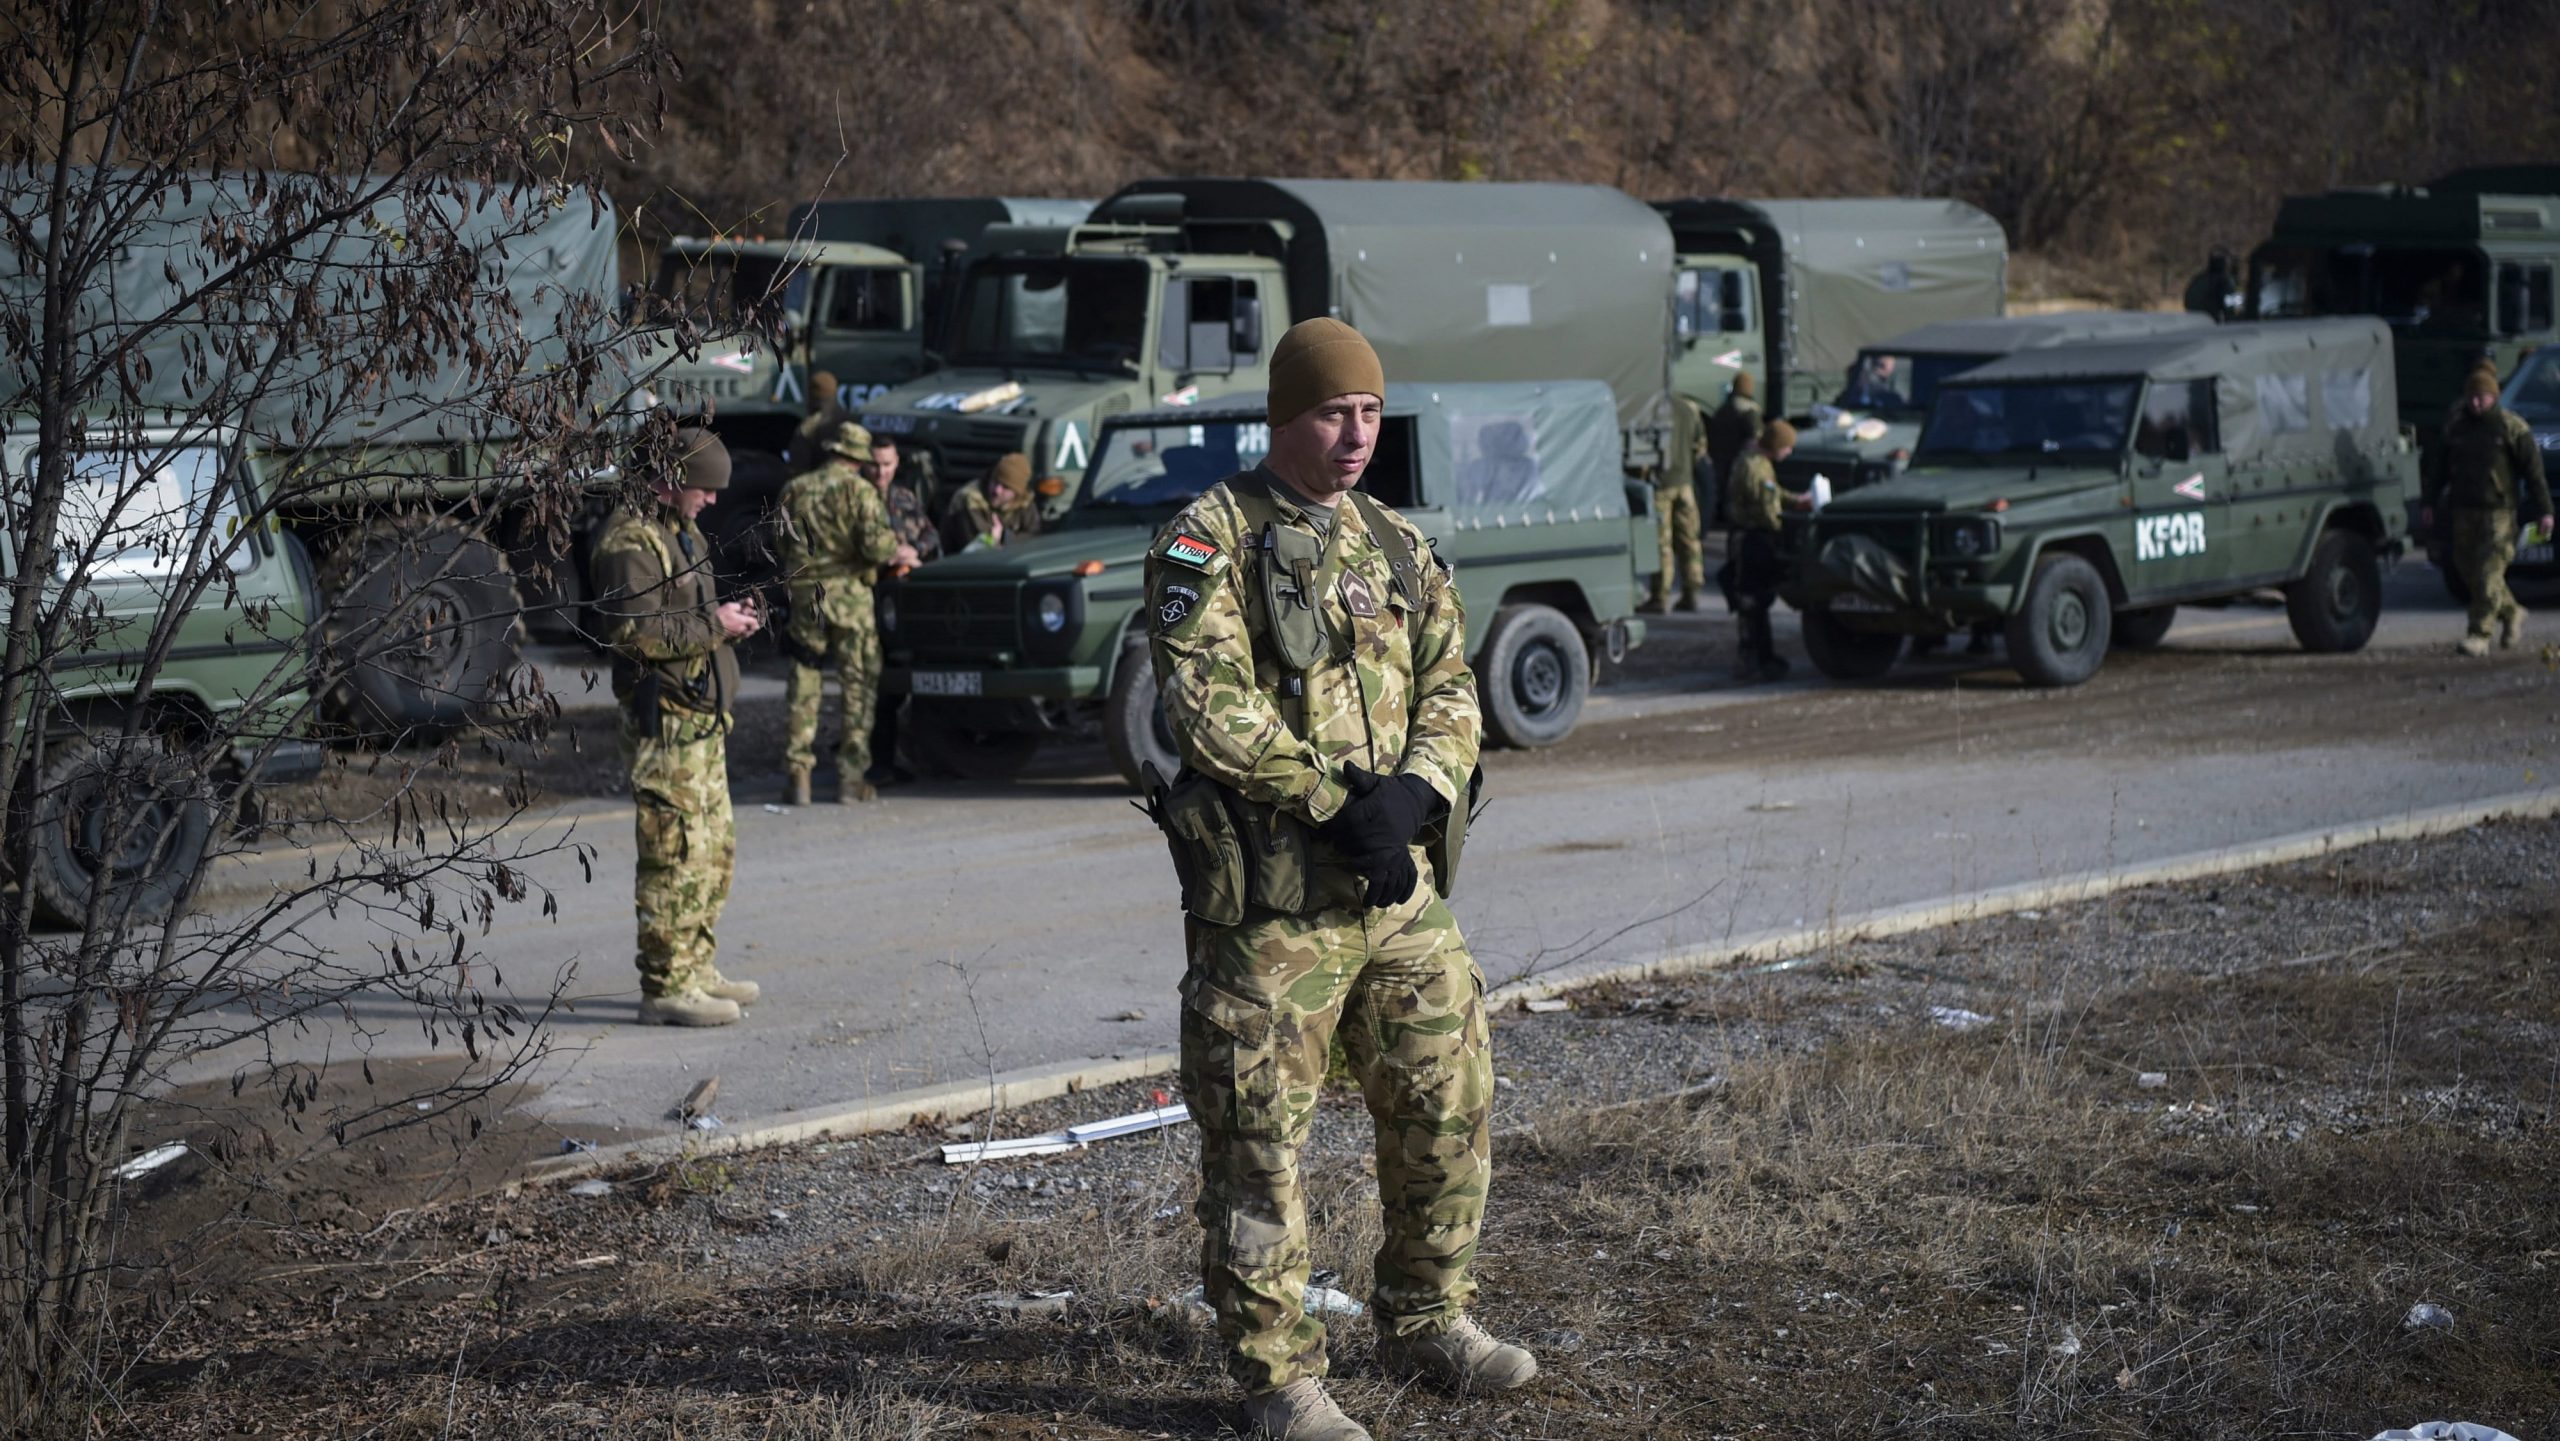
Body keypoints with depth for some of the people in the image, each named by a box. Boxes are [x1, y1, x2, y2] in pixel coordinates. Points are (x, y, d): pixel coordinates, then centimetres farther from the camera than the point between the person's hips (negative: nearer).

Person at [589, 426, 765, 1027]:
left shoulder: (684, 535, 18)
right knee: (675, 854, -9)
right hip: (664, 722, -10)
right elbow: (634, 631, -23)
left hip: (702, 718, 10)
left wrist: (728, 617, 10)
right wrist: (713, 626, -18)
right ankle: (665, 988, -6)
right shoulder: (630, 539, -14)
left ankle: (696, 970, 24)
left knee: (715, 849, 15)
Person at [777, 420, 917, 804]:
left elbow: (780, 545, 12)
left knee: (803, 686, 8)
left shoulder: (794, 490, 9)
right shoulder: (858, 489, -5)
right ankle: (851, 777, 3)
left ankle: (797, 775, 1)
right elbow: (875, 541, -14)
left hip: (803, 596, 3)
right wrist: (898, 551, 5)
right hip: (849, 596, -3)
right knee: (858, 685, 6)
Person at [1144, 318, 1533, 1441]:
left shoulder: (1398, 548, 14)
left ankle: (1424, 1325, 29)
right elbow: (1210, 705, -16)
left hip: (1401, 885, 6)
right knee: (1259, 1138, 0)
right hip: (1268, 895, -6)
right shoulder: (1210, 539, -6)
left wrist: (1413, 793, -12)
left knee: (1450, 1103, 12)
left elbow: (1450, 691, 9)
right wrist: (1336, 804, -19)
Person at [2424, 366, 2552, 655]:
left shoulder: (2513, 427, -4)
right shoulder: (2455, 426, 10)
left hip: (2498, 511, -5)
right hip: (2463, 509, 5)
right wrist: (2428, 502, 8)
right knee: (2468, 572, 9)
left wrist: (2543, 510, -5)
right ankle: (2512, 614, 30)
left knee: (2489, 573, -11)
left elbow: (2534, 470, -3)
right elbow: (2437, 466, 14)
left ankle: (2479, 636, -11)